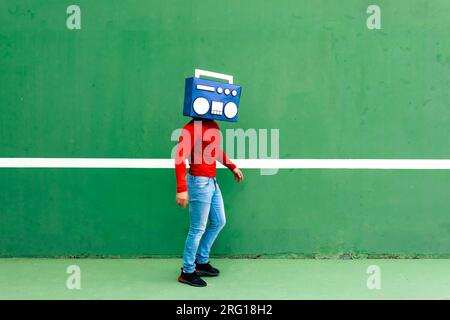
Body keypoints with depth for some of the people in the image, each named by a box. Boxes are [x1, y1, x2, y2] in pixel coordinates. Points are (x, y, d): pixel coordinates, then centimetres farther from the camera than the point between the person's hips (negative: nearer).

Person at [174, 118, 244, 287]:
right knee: (197, 229, 0)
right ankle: (187, 272, 18)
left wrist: (233, 167, 28)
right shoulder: (191, 128, -17)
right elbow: (180, 159, -24)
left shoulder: (214, 125, 8)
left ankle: (202, 262, 34)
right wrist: (181, 189, -29)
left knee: (218, 222, 18)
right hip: (199, 182, -9)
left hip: (212, 182, 9)